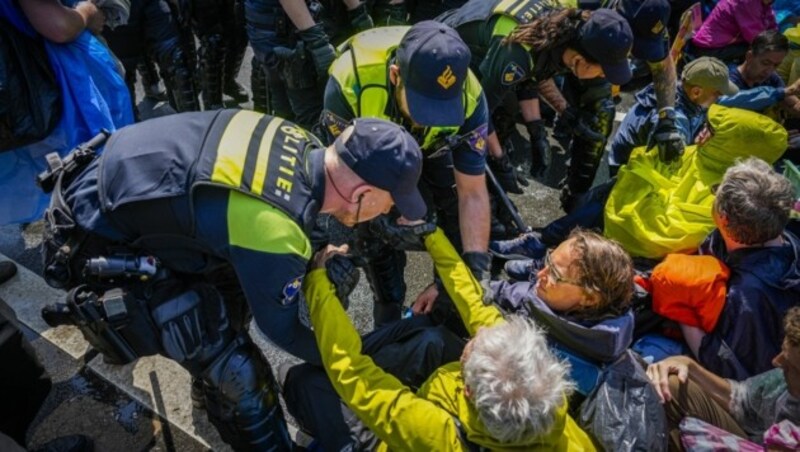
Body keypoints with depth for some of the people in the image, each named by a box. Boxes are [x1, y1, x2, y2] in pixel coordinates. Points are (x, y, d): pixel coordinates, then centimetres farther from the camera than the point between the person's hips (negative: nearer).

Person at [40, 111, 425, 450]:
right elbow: (281, 326, -13)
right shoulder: (273, 232, -32)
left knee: (237, 282, 21)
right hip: (99, 246, -8)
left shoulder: (301, 146, -11)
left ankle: (216, 388, 45)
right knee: (237, 370, -6)